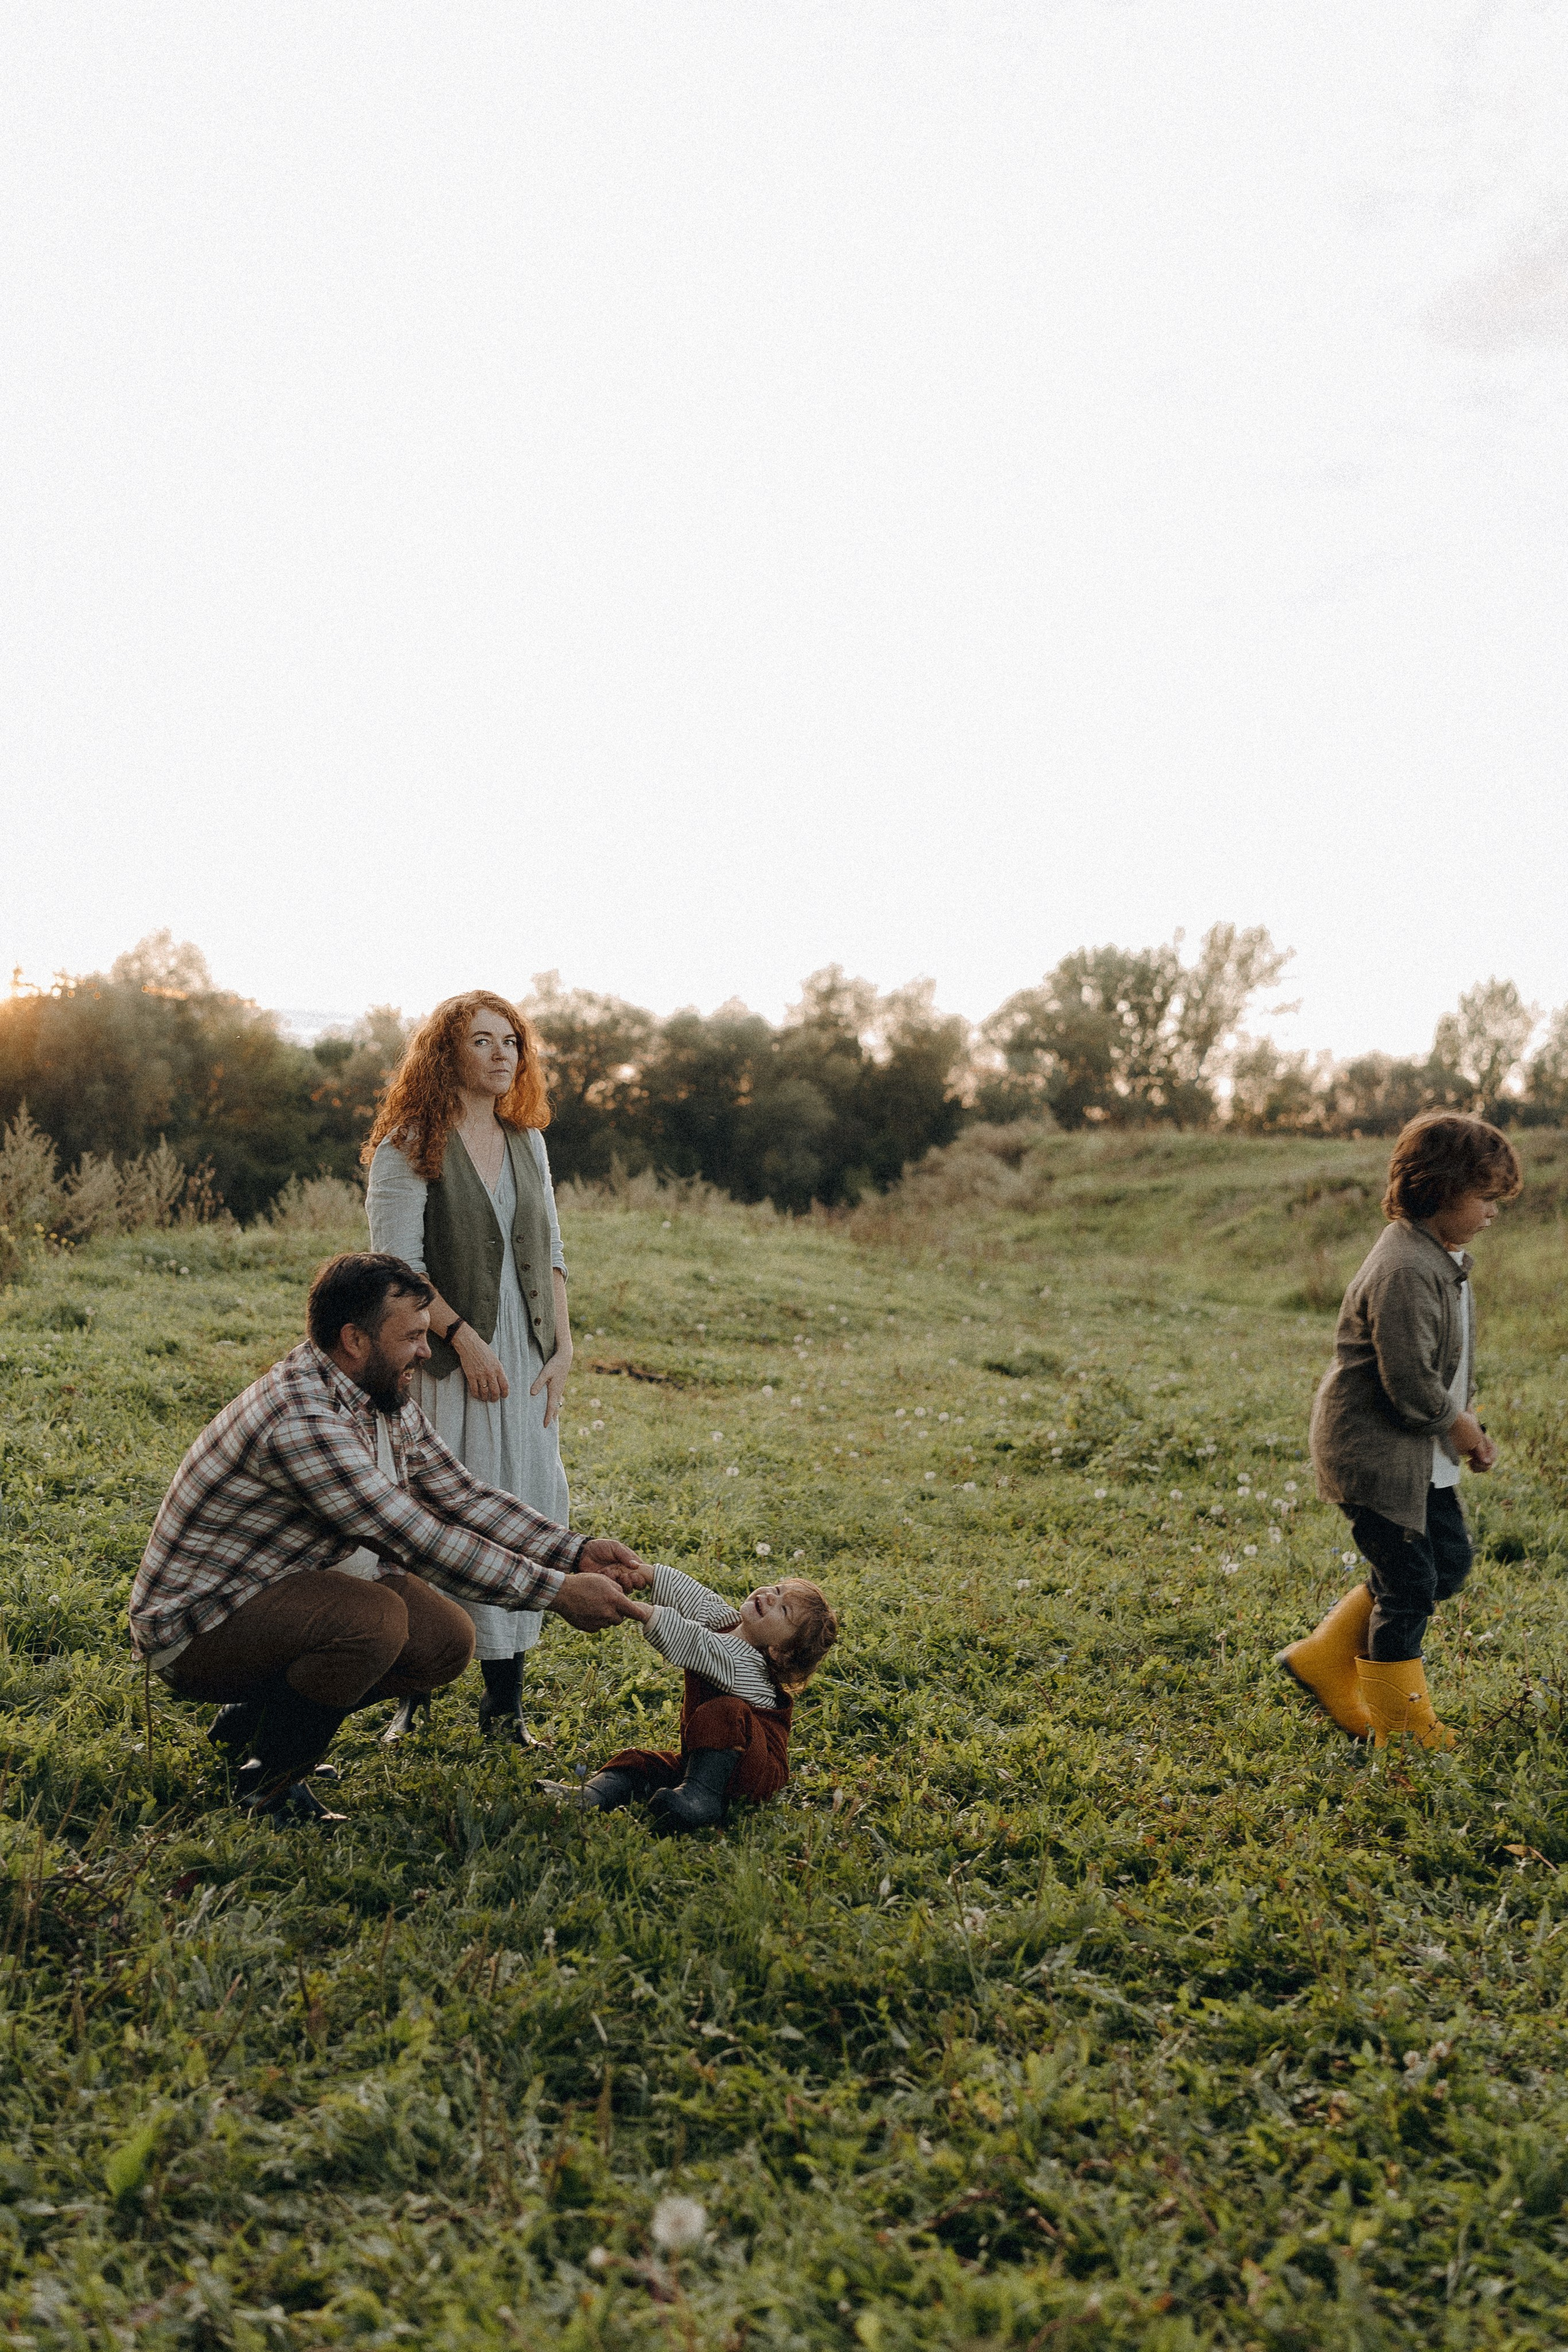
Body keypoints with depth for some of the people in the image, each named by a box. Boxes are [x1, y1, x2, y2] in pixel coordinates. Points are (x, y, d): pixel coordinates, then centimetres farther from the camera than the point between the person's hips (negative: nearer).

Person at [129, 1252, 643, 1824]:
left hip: (282, 1590, 9)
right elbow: (420, 1542, -31)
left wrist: (577, 1551, -9)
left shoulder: (387, 1406, 1)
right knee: (375, 1620, -31)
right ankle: (270, 1787, -7)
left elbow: (464, 1498, 4)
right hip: (194, 1628, -9)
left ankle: (253, 1715, 13)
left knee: (446, 1643, -3)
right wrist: (557, 1591, -28)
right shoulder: (301, 1419, -30)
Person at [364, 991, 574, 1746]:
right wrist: (464, 1338, -16)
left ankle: (503, 1699, 15)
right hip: (447, 1358, -5)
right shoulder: (410, 1145, -5)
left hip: (524, 1358, 6)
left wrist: (562, 1347, 4)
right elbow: (396, 1264, -11)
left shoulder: (526, 1143, 13)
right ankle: (410, 1690, 13)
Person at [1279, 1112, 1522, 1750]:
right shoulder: (1404, 1271, -26)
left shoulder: (1441, 1256, 8)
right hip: (1373, 1451, -10)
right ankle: (1401, 1722, 21)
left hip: (1420, 1451, 10)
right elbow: (1410, 1385, -27)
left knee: (1449, 1561, 17)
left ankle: (1324, 1660, 27)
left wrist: (1466, 1423, 6)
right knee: (1409, 1583, 1)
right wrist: (1457, 1425, -9)